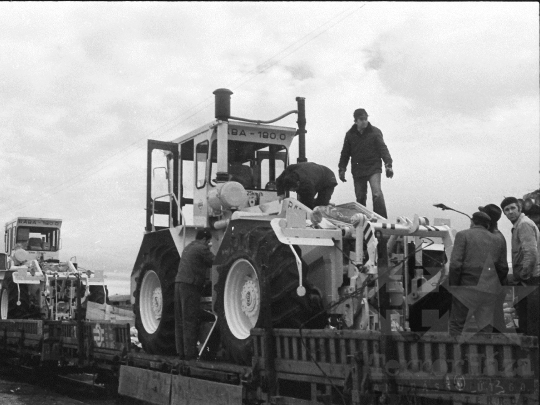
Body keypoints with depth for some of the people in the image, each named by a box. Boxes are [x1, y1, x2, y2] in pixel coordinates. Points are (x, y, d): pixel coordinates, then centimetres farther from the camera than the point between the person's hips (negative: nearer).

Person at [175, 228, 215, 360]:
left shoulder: (188, 248, 21)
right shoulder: (202, 249, -6)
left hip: (179, 283, 9)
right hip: (190, 285, -9)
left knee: (181, 320, 10)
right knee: (190, 320, -6)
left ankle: (181, 351, 14)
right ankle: (190, 353, -5)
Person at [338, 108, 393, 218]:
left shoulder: (375, 132, 0)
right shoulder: (350, 134, 7)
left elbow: (383, 149, -4)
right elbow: (345, 153, 13)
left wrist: (388, 164, -14)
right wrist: (342, 169, 10)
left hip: (373, 169, -3)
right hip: (357, 171, 3)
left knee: (377, 194, -18)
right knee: (360, 197, 9)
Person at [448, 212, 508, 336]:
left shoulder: (463, 235, -2)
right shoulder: (496, 240, 14)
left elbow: (455, 264, -12)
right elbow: (503, 268, 14)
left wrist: (453, 285, -4)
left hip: (468, 286, -4)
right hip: (489, 291, 5)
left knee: (456, 325, 3)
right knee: (486, 325, 10)